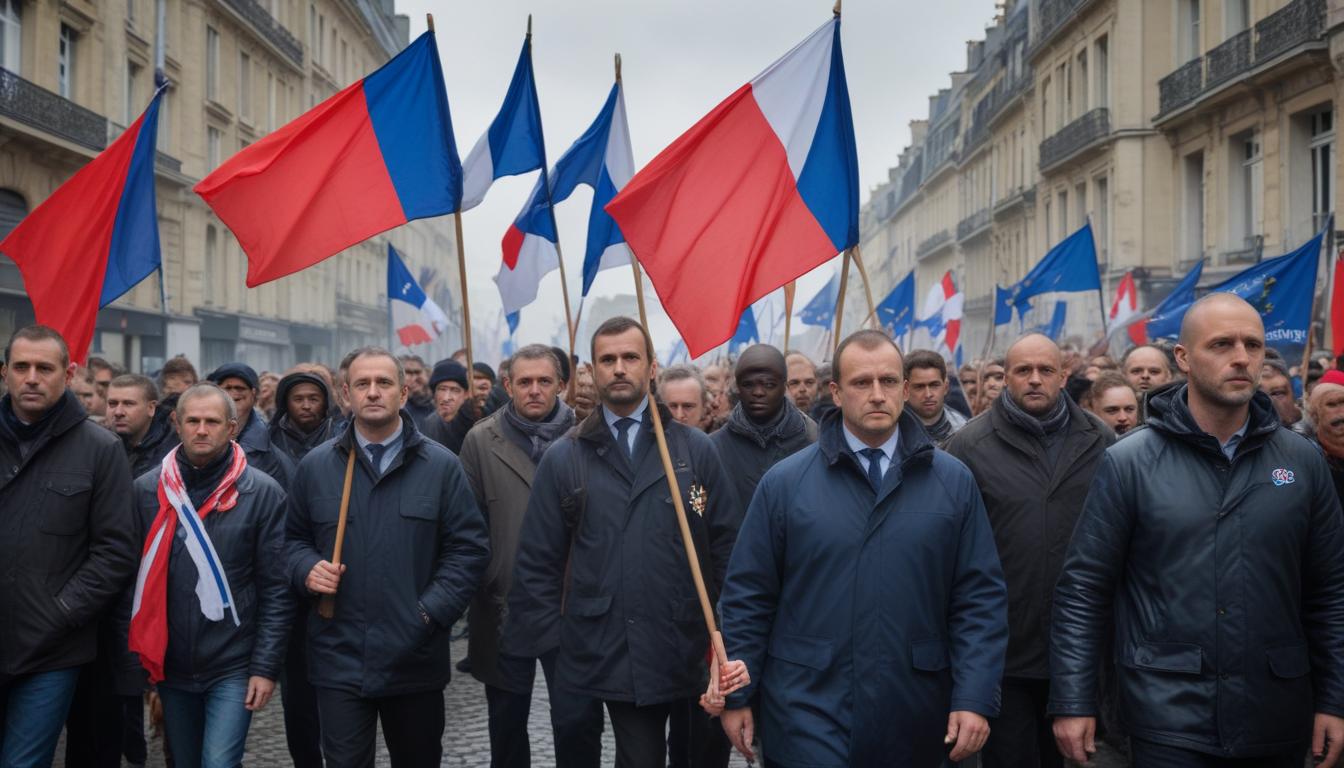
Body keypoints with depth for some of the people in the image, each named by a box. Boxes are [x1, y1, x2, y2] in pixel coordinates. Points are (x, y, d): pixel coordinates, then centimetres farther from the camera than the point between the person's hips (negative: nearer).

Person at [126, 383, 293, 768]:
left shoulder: (262, 492, -6)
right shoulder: (146, 489, 2)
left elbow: (276, 589, -6)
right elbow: (134, 577, 6)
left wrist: (266, 667, -9)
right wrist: (138, 658, 3)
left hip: (233, 667, -3)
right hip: (171, 665, 3)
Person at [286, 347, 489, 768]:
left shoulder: (441, 465, -1)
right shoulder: (315, 465, 4)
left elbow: (469, 546, -2)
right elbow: (294, 538, 14)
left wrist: (431, 612, -11)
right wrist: (308, 570, -8)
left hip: (416, 659, 0)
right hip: (339, 659, 0)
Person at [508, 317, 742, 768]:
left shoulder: (695, 450, 4)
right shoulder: (563, 459, 4)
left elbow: (726, 542, 5)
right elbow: (538, 560, 4)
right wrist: (546, 640, -1)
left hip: (681, 648, 1)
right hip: (605, 652, 0)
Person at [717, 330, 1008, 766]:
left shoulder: (953, 481, 2)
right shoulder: (784, 482, -1)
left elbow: (979, 597, 1)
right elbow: (748, 596, 1)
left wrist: (975, 698, -5)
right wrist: (737, 696, 1)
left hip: (913, 719, 2)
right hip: (806, 716, -2)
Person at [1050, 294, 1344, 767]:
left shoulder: (1303, 461, 2)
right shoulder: (1129, 463, -6)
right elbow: (1083, 588, -5)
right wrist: (1073, 702, -9)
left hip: (1279, 717, 3)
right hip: (1168, 716, -3)